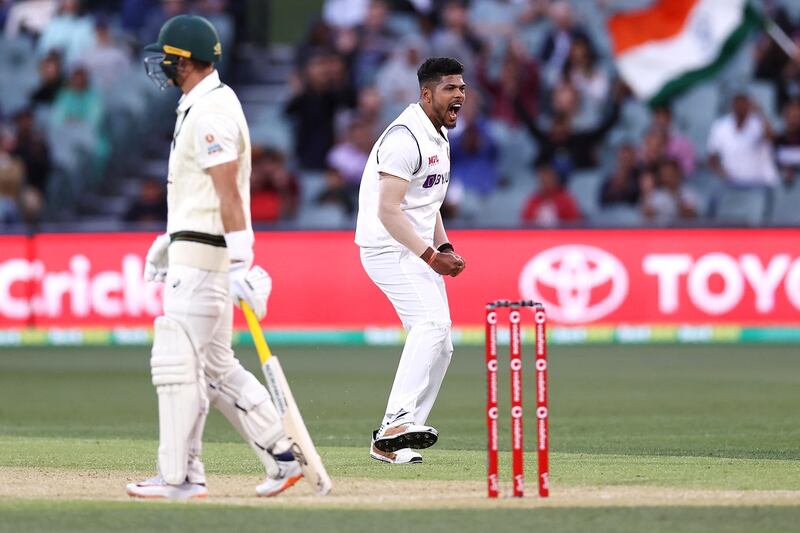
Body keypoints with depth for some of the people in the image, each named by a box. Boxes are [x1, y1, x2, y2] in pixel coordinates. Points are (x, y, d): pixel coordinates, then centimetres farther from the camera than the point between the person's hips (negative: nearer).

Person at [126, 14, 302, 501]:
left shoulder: (211, 113, -16)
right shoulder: (200, 106, 16)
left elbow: (229, 191, -24)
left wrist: (240, 263, -29)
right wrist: (169, 240, 31)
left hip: (203, 257, -11)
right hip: (196, 254, 11)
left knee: (177, 361, -7)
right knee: (216, 365, 12)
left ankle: (179, 478, -4)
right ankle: (281, 457, 12)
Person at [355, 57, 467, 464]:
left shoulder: (439, 136, 15)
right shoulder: (405, 137, -17)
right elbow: (388, 210, -23)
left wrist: (444, 248, 10)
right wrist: (430, 255, -24)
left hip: (418, 251, 10)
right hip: (389, 248, -10)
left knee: (440, 344, 6)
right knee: (432, 322, -27)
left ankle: (388, 443, 9)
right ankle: (398, 421, -35)